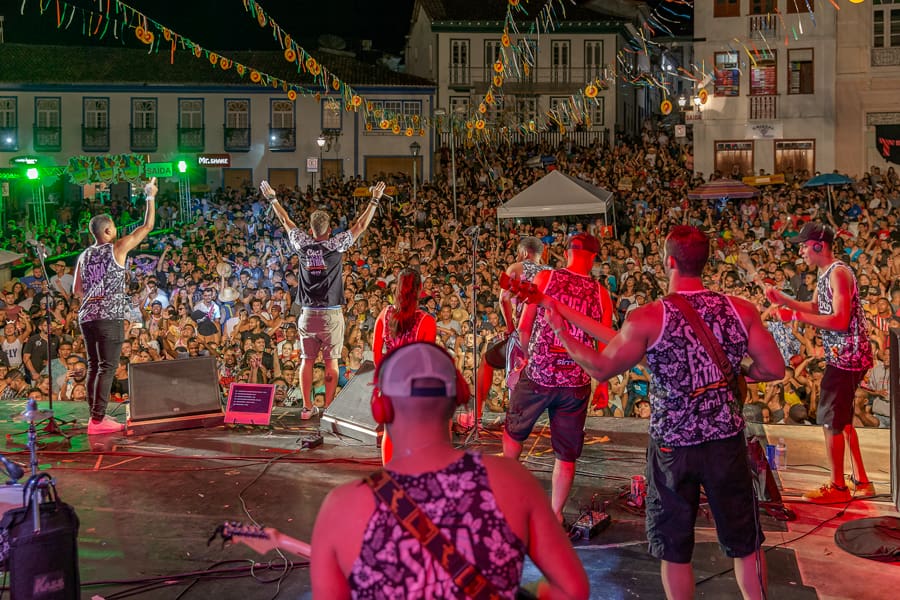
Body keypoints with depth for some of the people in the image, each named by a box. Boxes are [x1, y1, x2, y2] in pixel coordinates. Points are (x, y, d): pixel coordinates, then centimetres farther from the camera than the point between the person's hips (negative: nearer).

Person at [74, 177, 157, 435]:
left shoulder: (84, 256, 13)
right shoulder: (117, 248, -3)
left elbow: (77, 290, 14)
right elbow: (147, 226, 2)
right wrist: (150, 196, 11)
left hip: (87, 315, 7)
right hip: (110, 316, -7)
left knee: (94, 366, 13)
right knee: (108, 367, -6)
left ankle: (96, 415, 17)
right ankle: (98, 420, -10)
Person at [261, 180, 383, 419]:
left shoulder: (303, 244, 3)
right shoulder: (336, 244, -5)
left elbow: (285, 220, 17)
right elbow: (361, 225, 1)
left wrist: (272, 198, 29)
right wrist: (374, 200, 10)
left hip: (307, 314, 3)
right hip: (331, 314, -3)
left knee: (306, 361, 7)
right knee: (331, 362, 1)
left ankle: (307, 407, 7)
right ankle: (328, 408, 0)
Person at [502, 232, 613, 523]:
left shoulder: (545, 278, -3)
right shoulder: (601, 293, 0)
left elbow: (524, 327, -1)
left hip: (537, 375, -1)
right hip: (576, 382, 1)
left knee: (514, 431, 25)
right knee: (566, 455, 12)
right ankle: (555, 514, 19)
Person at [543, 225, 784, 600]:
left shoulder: (648, 319, -14)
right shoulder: (741, 310, -5)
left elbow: (601, 369, -5)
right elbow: (774, 369, -1)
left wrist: (560, 332, 6)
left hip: (672, 447, -2)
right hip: (727, 442, 3)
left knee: (674, 549, 14)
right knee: (745, 543, 16)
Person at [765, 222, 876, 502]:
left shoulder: (838, 273, -18)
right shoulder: (825, 274, 12)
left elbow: (840, 320, -25)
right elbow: (816, 308, 24)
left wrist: (796, 316, -24)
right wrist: (783, 299, 13)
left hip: (847, 356, -10)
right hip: (841, 355, 10)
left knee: (830, 419, -3)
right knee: (841, 418, 16)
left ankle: (837, 487, 6)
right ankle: (861, 481, 24)